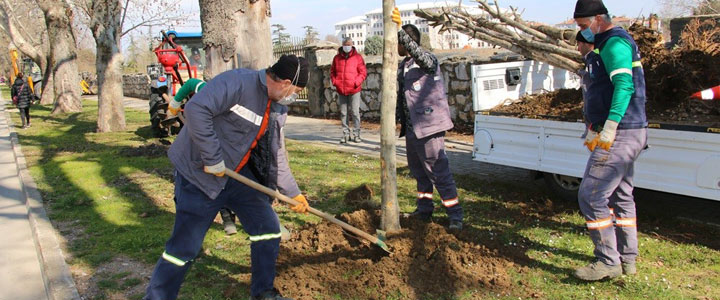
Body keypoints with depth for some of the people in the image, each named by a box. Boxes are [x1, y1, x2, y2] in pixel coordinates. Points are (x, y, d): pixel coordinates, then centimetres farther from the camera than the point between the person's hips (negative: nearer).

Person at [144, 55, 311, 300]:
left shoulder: (277, 109, 6)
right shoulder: (237, 82, -22)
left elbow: (275, 154, 13)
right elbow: (196, 109, -33)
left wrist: (293, 192, 12)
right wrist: (212, 158, -29)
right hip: (200, 173, -8)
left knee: (268, 229, 8)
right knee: (185, 246, -2)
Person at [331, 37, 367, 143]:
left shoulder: (357, 57, 0)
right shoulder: (337, 58, 9)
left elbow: (363, 72, -1)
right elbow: (332, 71, 16)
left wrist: (357, 82, -14)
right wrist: (334, 81, 0)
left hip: (354, 90, -3)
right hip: (341, 91, 3)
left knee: (355, 113, -1)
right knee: (343, 113, 8)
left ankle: (356, 134, 8)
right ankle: (346, 134, 17)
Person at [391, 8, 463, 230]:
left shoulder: (428, 60, -10)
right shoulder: (404, 66, 15)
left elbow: (416, 51, -34)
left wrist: (400, 29, -41)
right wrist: (399, 120, 15)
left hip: (428, 126, -9)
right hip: (412, 128, 9)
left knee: (439, 171, -6)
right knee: (418, 171, 17)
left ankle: (455, 214, 2)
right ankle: (424, 209, 30)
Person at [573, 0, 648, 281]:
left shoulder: (614, 43, -12)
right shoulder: (612, 44, 21)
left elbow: (624, 85, -28)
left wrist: (610, 126, -35)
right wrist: (595, 129, 30)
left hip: (619, 135, -11)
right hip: (628, 133, 11)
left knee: (591, 195, -9)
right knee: (621, 195, 15)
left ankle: (608, 261, -2)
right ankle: (627, 258, 24)